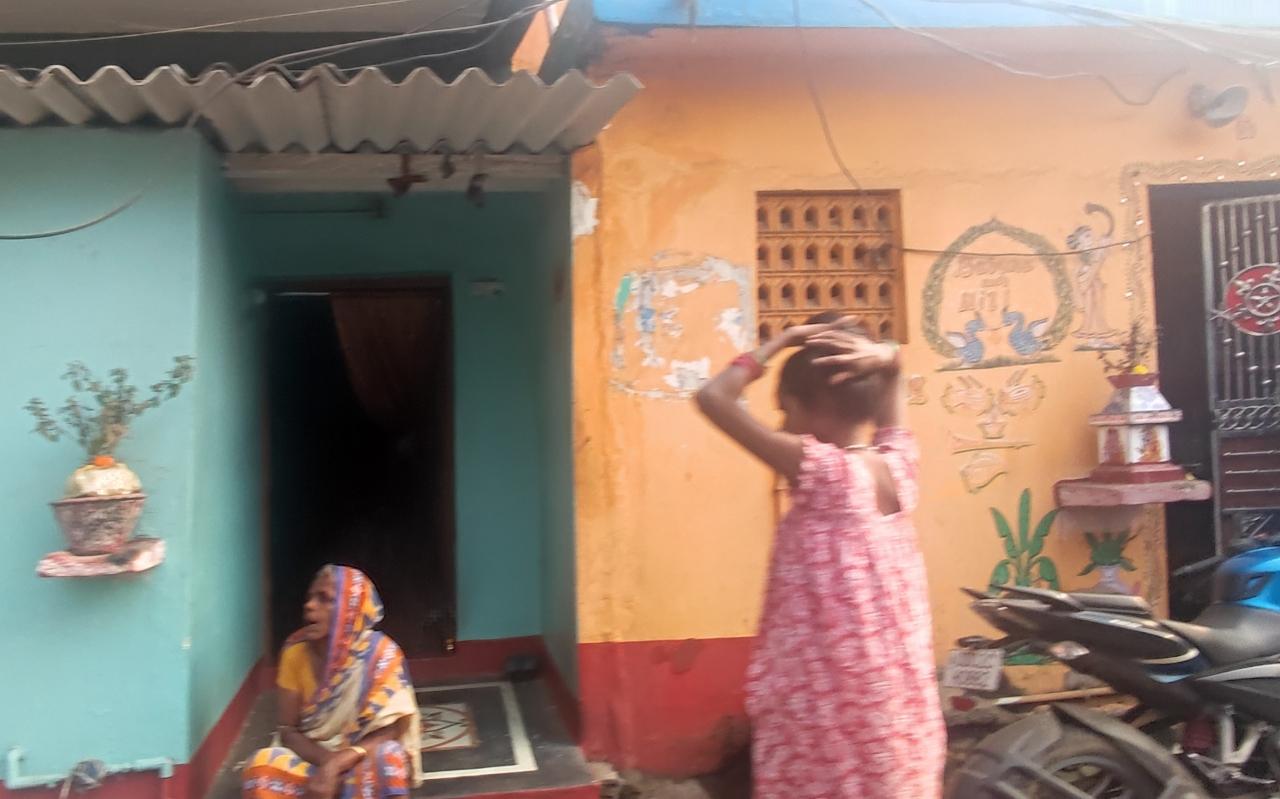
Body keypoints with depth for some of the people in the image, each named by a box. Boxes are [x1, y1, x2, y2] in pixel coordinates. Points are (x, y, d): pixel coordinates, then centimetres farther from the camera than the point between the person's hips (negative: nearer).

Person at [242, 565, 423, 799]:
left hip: (363, 760, -2)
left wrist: (335, 765, -31)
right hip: (312, 758, 3)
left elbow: (390, 732, -17)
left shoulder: (380, 654, -15)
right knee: (264, 767, -27)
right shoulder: (296, 652, -6)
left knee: (383, 762, -35)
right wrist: (327, 761, -22)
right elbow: (288, 730, -4)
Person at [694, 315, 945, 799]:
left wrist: (777, 344, -8)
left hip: (830, 690, -7)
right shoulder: (898, 462, 0)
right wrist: (882, 358, -2)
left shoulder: (819, 470, -19)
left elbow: (713, 398, -18)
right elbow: (893, 379, 19)